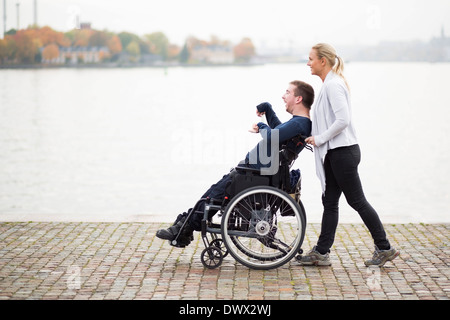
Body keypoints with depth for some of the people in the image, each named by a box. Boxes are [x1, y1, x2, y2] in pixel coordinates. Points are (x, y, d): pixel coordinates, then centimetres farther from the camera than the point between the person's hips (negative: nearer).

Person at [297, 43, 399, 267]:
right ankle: (321, 252, 12)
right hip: (335, 153, 10)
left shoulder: (333, 85, -15)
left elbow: (343, 119, -24)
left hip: (343, 153, -10)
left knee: (356, 201, -3)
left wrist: (320, 139, -17)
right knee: (329, 202, 9)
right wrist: (315, 138, 14)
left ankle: (384, 248, 6)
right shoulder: (329, 84, 16)